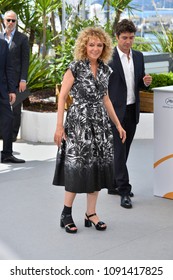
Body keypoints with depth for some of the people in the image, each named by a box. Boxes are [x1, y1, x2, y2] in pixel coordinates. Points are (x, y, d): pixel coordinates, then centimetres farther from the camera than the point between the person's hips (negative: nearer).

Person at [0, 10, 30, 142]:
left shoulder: (22, 38, 0)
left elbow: (25, 60, -3)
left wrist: (23, 80, -10)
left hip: (16, 79, -3)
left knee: (16, 108, 2)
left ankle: (13, 133, 9)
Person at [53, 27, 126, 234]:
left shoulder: (105, 69, 9)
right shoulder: (75, 67, -8)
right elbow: (62, 97, -7)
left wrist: (118, 124, 16)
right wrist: (59, 126, -12)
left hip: (100, 123, 6)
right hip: (79, 122, -6)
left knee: (98, 167, 6)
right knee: (77, 167, -3)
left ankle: (91, 214, 17)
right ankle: (66, 214, 12)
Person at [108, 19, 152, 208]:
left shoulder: (138, 57, 10)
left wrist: (145, 82, -5)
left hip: (132, 111, 6)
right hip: (115, 111, -6)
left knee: (123, 151, 12)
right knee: (119, 151, -5)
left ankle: (114, 185, 24)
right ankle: (124, 190, -1)